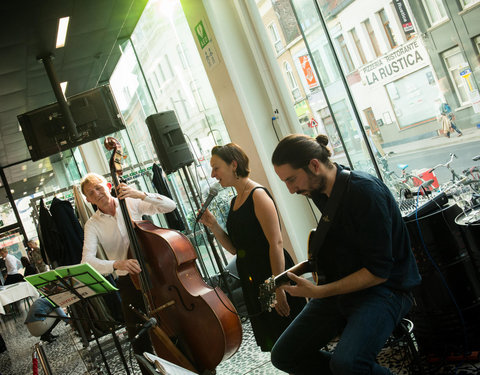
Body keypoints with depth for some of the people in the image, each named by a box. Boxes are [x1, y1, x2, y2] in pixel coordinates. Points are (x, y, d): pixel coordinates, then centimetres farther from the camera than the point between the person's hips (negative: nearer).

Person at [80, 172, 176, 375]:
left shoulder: (131, 203, 0)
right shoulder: (92, 225, 0)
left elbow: (170, 205, -5)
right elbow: (87, 261, -13)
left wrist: (141, 195, -19)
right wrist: (117, 264, -32)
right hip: (129, 283, 1)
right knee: (138, 338, 1)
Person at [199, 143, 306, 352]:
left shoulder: (258, 195, -13)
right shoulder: (235, 202, 13)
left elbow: (276, 243, -18)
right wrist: (213, 225, 0)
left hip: (272, 274, -8)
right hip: (251, 281, 8)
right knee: (272, 345, 14)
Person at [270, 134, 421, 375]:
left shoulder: (365, 191, -22)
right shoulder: (318, 191, 3)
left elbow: (379, 271, -22)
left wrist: (319, 292, -21)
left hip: (383, 288, -8)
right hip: (341, 283, 8)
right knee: (283, 356, 2)